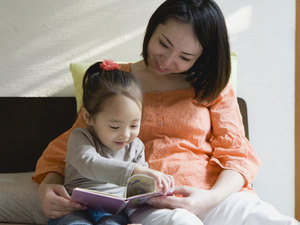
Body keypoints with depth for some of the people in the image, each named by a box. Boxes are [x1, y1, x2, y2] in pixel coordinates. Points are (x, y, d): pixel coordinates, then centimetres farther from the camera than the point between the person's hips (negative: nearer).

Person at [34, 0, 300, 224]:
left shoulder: (213, 86, 16)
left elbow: (237, 153, 8)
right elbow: (68, 144, 14)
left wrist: (212, 198, -14)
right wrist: (48, 184, -9)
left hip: (216, 196, 3)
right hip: (145, 203, -2)